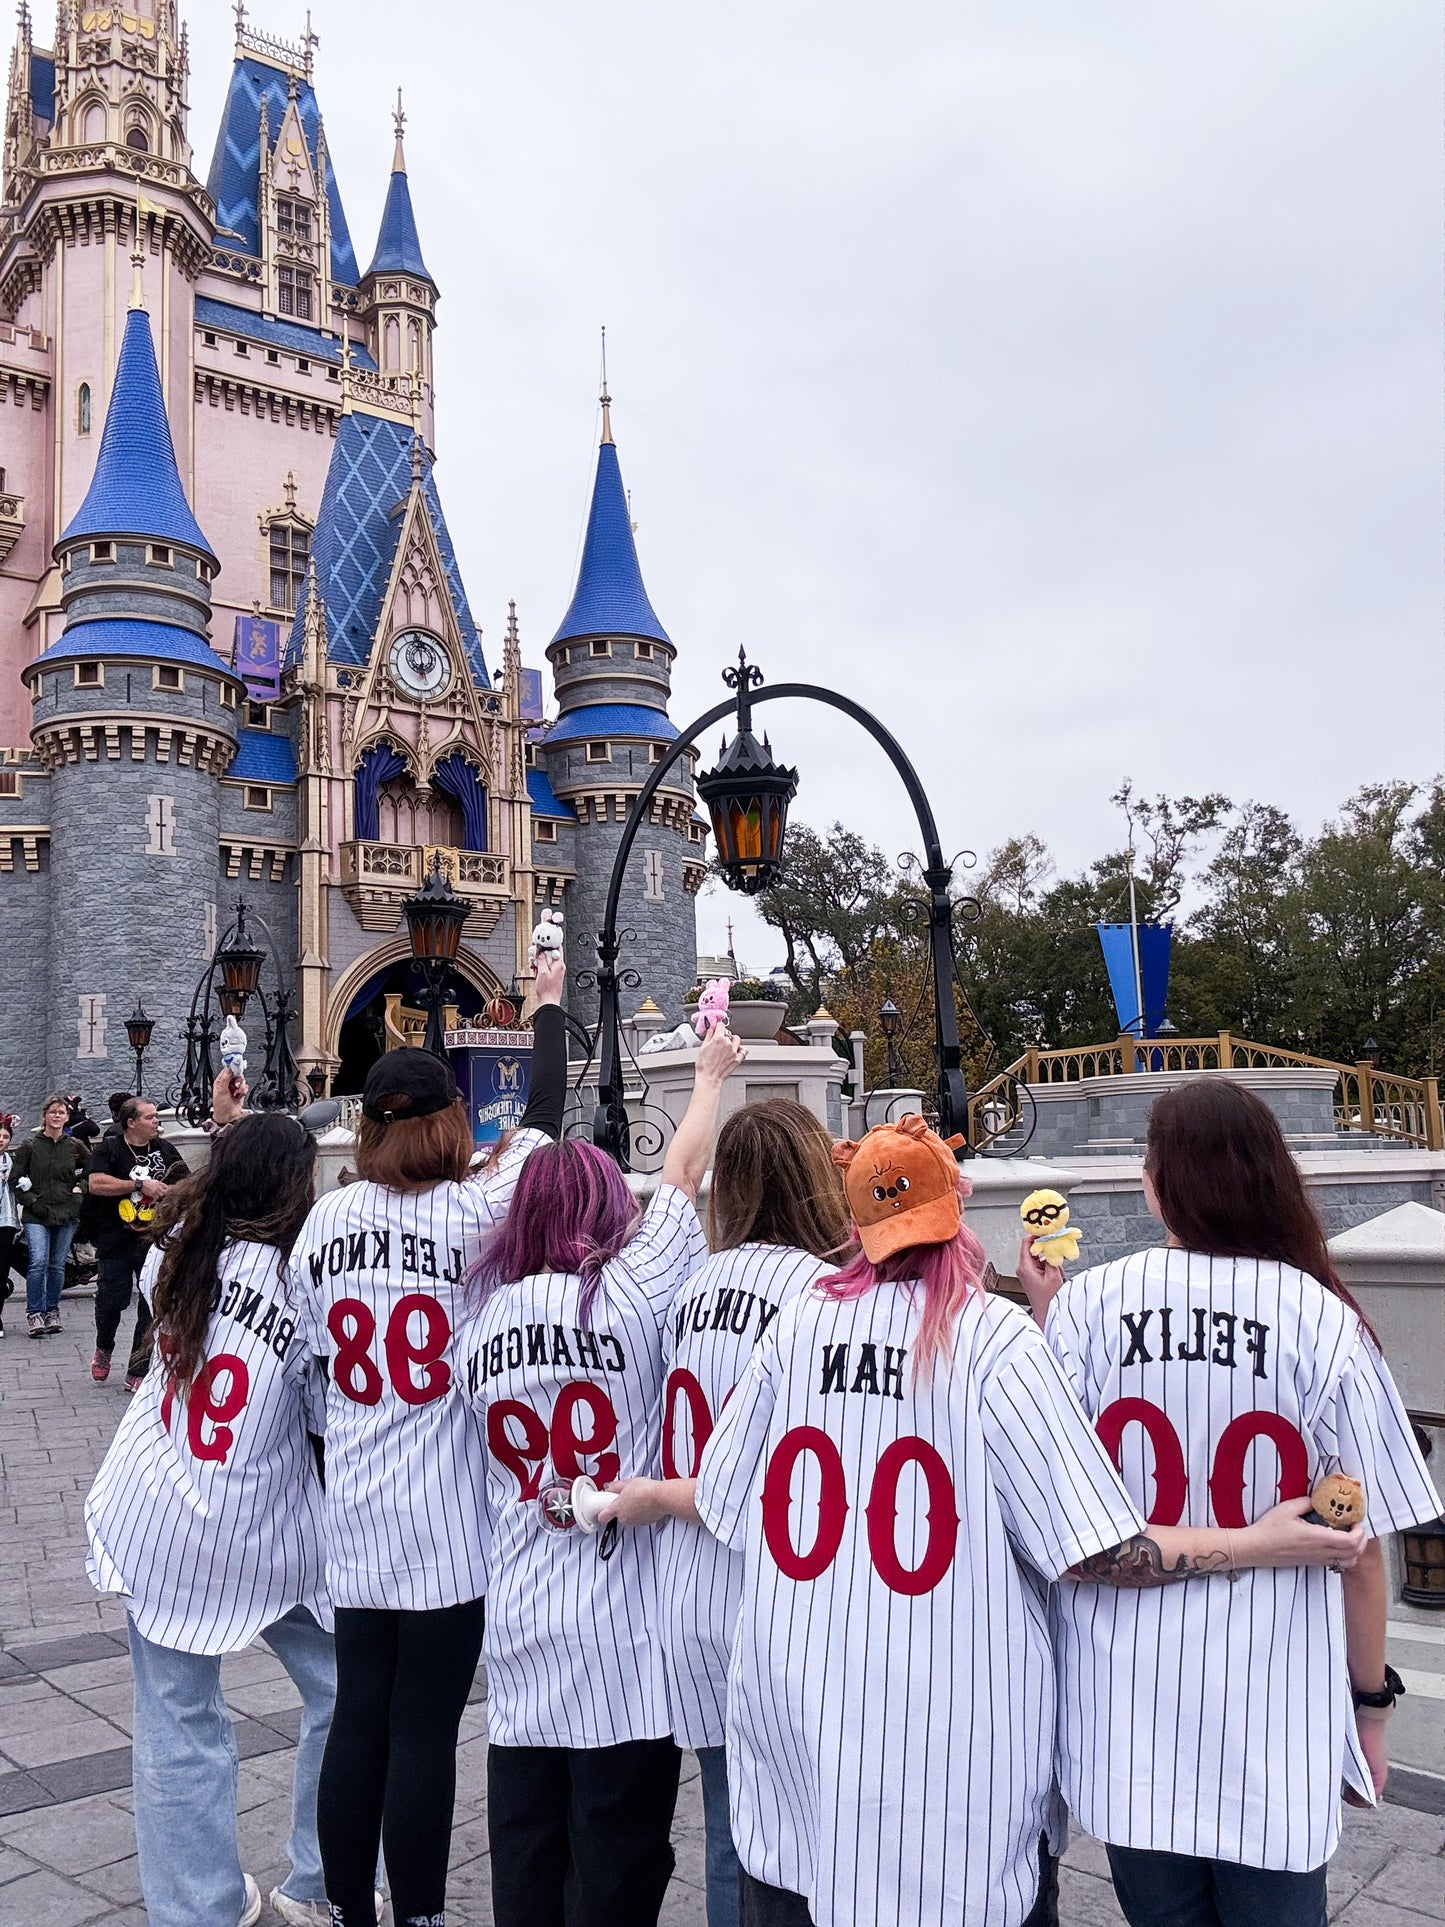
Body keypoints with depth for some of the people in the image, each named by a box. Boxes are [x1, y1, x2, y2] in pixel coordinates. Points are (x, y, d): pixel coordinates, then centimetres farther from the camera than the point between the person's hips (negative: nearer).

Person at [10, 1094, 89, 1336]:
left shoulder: (74, 1147, 7)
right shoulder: (29, 1146, 2)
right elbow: (15, 1179, 3)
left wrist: (80, 1187, 5)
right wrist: (31, 1202, -7)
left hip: (67, 1214, 2)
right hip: (37, 1215, -2)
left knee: (58, 1265, 6)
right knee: (39, 1262, -15)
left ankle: (52, 1311, 17)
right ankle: (34, 1314, -8)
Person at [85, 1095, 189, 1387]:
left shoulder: (165, 1149, 10)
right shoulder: (109, 1148, -3)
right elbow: (95, 1184, -20)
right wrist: (141, 1184, -21)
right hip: (116, 1244, -3)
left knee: (152, 1309, 0)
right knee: (110, 1303, 5)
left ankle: (137, 1374, 10)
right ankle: (103, 1349, 37)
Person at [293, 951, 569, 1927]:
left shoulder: (325, 1220, -1)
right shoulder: (471, 1209, -12)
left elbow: (317, 1353, 9)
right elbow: (545, 1118, 2)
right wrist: (551, 1008, 16)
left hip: (354, 1516, 5)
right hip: (446, 1519, -4)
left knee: (358, 1719, 14)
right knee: (425, 1730, 4)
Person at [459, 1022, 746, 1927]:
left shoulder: (487, 1316, 4)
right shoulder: (626, 1294, -10)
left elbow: (496, 1485, 11)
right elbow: (682, 1177, 3)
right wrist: (711, 1075, 16)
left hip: (517, 1627, 5)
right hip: (622, 1641, -5)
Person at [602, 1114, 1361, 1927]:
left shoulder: (801, 1321, -4)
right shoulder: (996, 1338, -14)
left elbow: (722, 1499, 7)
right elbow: (1095, 1549, -14)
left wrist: (648, 1497, 28)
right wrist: (1260, 1545, -3)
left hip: (795, 1713, 3)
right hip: (952, 1749, -3)